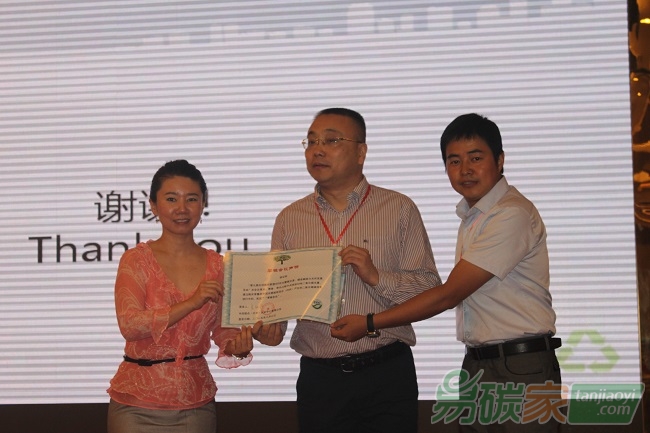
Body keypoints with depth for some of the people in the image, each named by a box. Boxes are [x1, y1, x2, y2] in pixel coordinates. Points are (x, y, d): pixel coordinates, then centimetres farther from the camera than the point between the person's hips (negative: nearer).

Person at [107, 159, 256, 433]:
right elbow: (129, 325, -18)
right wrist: (191, 303, -27)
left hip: (196, 403, 3)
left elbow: (223, 330, 4)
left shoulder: (217, 266, 4)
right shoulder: (137, 259, -6)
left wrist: (238, 346, -18)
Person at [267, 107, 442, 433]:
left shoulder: (399, 210, 2)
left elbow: (431, 289, -3)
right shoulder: (289, 219, 9)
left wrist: (376, 276, -16)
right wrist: (270, 324, -14)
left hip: (388, 374, -1)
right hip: (319, 378, 2)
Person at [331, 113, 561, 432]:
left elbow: (448, 295, -17)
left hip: (520, 370, -8)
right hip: (476, 366, 8)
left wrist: (369, 323, -13)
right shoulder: (471, 215, 15)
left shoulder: (513, 215, -16)